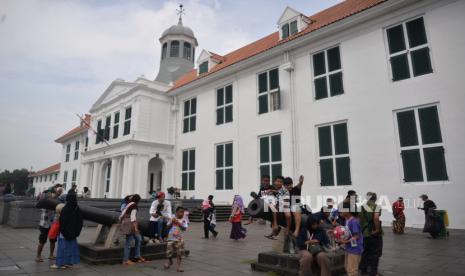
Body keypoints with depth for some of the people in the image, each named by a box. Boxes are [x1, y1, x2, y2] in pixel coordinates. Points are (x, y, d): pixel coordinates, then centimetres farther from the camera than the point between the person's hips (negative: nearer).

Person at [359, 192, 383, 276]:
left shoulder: (362, 207, 3)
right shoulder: (377, 207, -11)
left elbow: (359, 218, 1)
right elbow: (376, 218, -28)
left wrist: (362, 228, 11)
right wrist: (377, 229, -18)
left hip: (364, 233, 5)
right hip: (375, 234, -4)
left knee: (365, 252, 17)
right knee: (375, 253, 8)